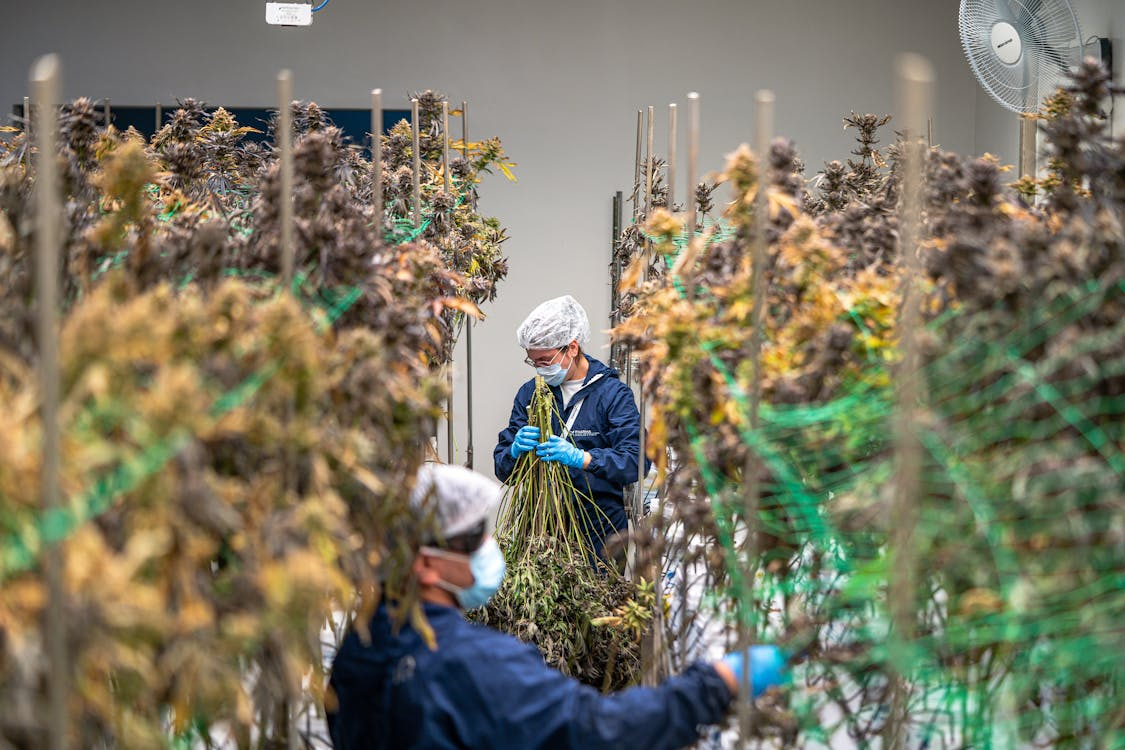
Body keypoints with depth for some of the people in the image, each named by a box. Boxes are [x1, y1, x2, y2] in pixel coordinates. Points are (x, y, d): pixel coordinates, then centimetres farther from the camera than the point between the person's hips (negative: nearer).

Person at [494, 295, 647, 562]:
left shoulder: (612, 393, -4)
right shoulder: (529, 393, 10)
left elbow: (637, 459, -17)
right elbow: (502, 468, 7)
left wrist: (582, 458, -31)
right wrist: (515, 451, -16)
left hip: (598, 530, -3)